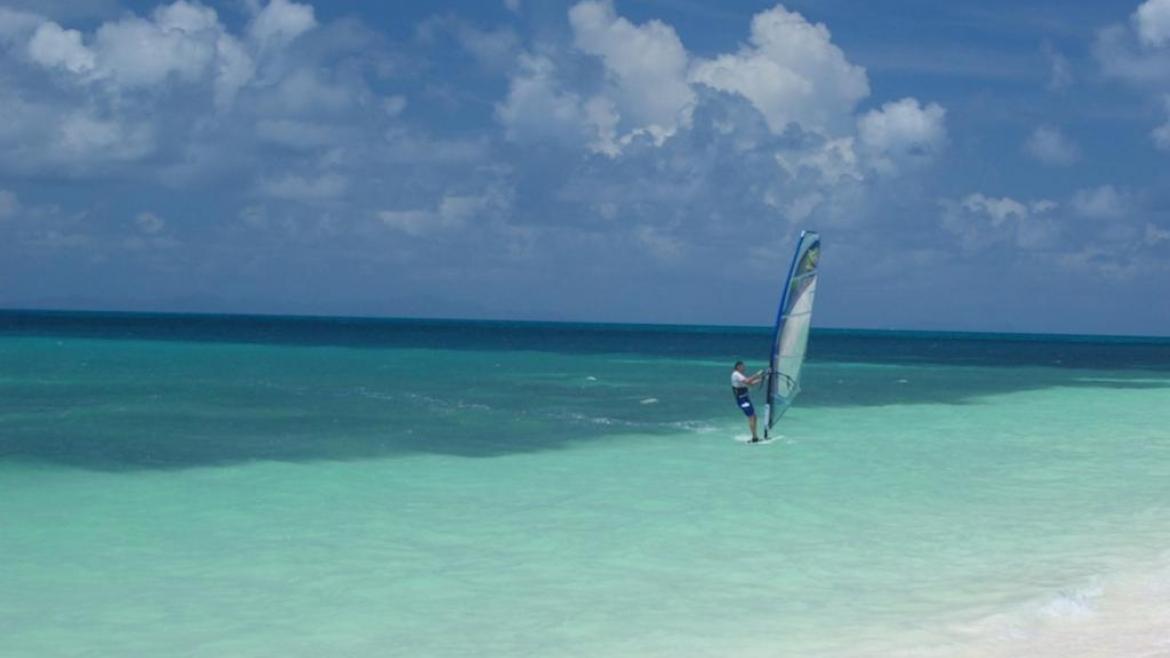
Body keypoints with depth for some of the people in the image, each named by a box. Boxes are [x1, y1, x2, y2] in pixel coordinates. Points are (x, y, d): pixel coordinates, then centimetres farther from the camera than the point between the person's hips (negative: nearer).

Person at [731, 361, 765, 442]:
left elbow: (751, 384, 19)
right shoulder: (736, 374, -13)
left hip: (745, 398, 10)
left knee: (754, 417, 9)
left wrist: (760, 379, 8)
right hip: (741, 399, -10)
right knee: (751, 417, -15)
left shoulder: (740, 375, 18)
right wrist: (757, 375, -18)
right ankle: (754, 437, -16)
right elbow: (747, 381, -26)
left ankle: (754, 437, 12)